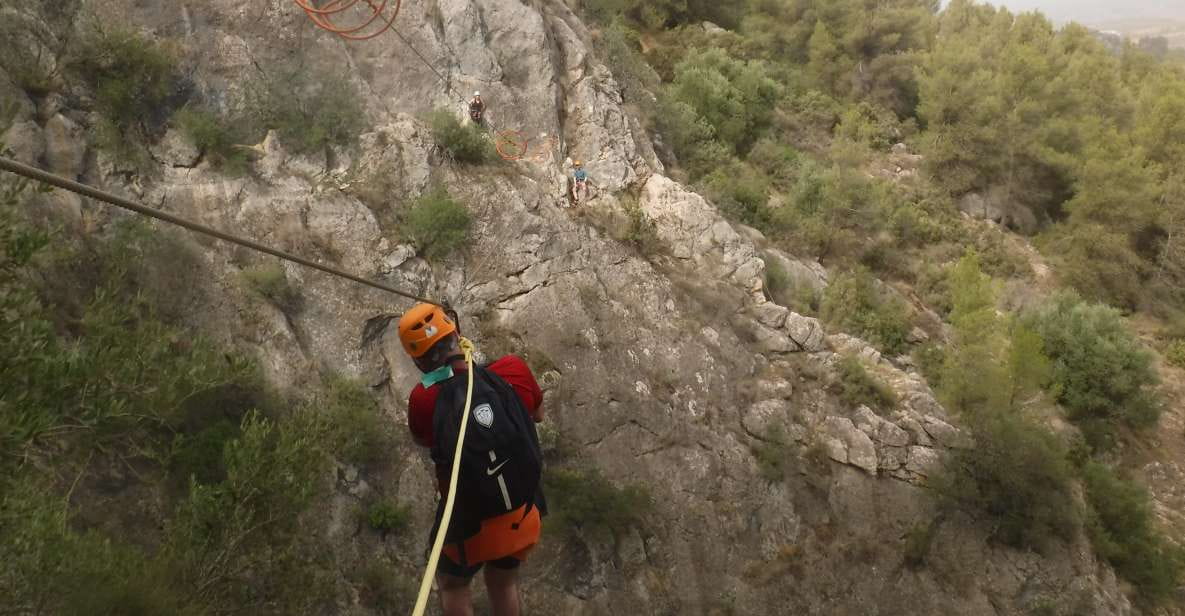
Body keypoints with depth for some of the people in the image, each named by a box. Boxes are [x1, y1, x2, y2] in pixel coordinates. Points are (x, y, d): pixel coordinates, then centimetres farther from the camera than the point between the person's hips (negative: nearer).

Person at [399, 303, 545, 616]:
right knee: (503, 583, 30)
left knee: (452, 584, 29)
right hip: (524, 517, 3)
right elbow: (538, 415, 3)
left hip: (470, 526, -2)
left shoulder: (423, 400, -25)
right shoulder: (513, 370, -21)